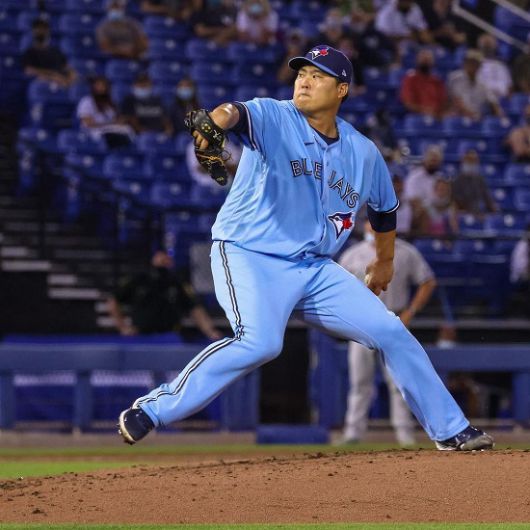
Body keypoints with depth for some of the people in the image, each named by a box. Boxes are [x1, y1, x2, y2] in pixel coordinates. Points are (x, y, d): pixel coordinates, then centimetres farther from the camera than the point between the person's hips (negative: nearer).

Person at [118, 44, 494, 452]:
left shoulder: (364, 153, 5)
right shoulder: (273, 118, -10)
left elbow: (385, 207, 24)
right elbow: (241, 113, -34)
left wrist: (384, 261, 34)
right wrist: (218, 119, -58)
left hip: (315, 268, 5)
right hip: (250, 255, -5)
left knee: (391, 333, 2)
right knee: (260, 342, -31)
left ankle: (451, 430, 17)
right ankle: (152, 410, -25)